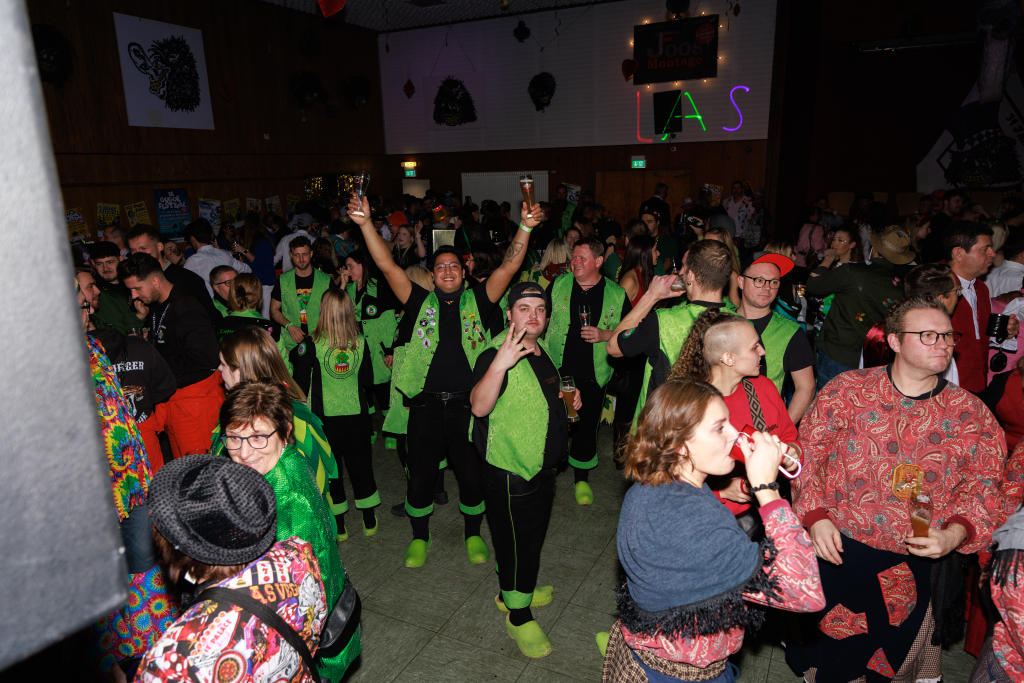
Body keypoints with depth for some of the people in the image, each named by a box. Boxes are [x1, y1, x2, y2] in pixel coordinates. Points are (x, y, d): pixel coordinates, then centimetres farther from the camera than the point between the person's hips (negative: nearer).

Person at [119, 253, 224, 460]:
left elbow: (205, 357, -26)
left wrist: (163, 365, -17)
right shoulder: (155, 308, 11)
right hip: (169, 399, 9)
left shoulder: (186, 309, -19)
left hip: (195, 398, -9)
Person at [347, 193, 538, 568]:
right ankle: (420, 537, 35)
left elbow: (508, 267, -6)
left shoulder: (476, 301, 4)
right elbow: (387, 265, -4)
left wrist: (525, 228, -18)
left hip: (468, 404, 0)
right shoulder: (421, 302, 3)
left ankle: (473, 533, 37)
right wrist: (365, 224, -14)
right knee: (420, 475, 10)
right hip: (426, 406, 0)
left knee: (472, 474, 12)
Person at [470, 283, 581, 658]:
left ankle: (512, 591, 47)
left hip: (542, 467, 9)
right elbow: (479, 406, -39)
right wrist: (499, 364, -52)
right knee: (517, 540, 6)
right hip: (510, 472, -9)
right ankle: (518, 615, 27)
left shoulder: (541, 349, 6)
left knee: (532, 535, 24)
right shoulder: (495, 354, -22)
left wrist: (566, 397, 4)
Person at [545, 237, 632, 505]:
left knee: (587, 425, 10)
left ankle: (581, 478, 31)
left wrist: (605, 335, -15)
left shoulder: (617, 294, -2)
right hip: (557, 370, 1)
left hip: (593, 374, 0)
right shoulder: (558, 285, 2)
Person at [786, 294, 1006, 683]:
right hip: (837, 550, -1)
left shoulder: (971, 413, -1)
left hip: (919, 563, 2)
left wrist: (954, 535, -16)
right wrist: (815, 516, -13)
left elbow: (983, 487, 1)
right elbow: (806, 451, -5)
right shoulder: (848, 390, -7)